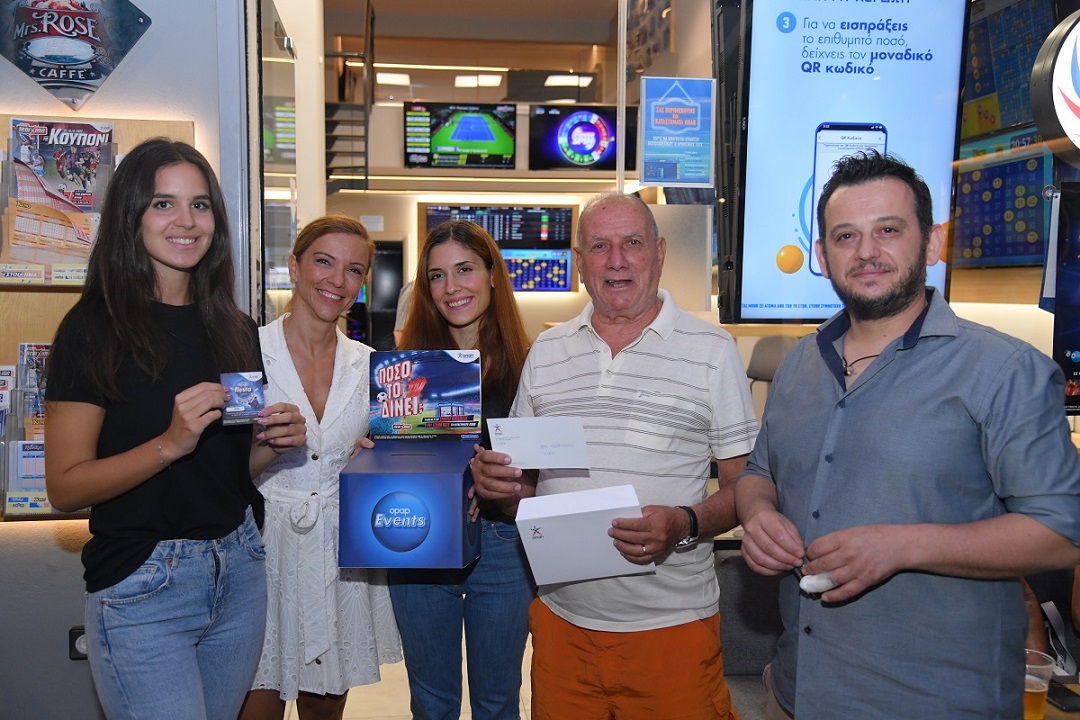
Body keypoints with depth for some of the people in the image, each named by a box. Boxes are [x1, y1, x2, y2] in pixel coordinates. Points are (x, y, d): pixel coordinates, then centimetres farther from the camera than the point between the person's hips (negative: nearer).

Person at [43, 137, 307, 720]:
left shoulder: (235, 329, 7)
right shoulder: (95, 328, -10)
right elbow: (65, 486, -13)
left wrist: (273, 443, -5)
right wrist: (170, 442, -26)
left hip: (239, 571, 6)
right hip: (141, 586, -5)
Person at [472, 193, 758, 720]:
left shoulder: (712, 351, -2)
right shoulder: (545, 353, 8)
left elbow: (744, 487, -2)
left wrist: (684, 525, -21)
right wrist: (498, 483, -8)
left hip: (672, 623, -3)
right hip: (560, 617, 3)